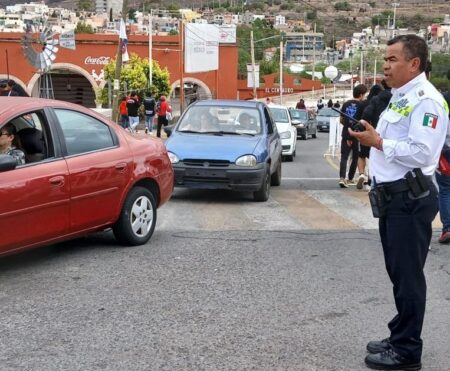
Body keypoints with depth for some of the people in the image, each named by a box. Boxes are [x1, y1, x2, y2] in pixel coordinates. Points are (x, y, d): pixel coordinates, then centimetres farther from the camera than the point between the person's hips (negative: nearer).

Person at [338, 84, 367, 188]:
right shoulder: (361, 105, -8)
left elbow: (341, 120, 10)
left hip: (346, 135, 3)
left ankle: (342, 178, -19)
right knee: (355, 158, 12)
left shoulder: (346, 104, 5)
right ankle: (350, 179, 18)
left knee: (344, 157, 0)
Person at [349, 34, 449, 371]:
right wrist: (369, 136, 7)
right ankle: (399, 339, 31)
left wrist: (378, 142, -19)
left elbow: (421, 153, -24)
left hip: (411, 199, -10)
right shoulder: (399, 97, 17)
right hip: (393, 196, 10)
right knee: (398, 273, 18)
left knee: (408, 275, -2)